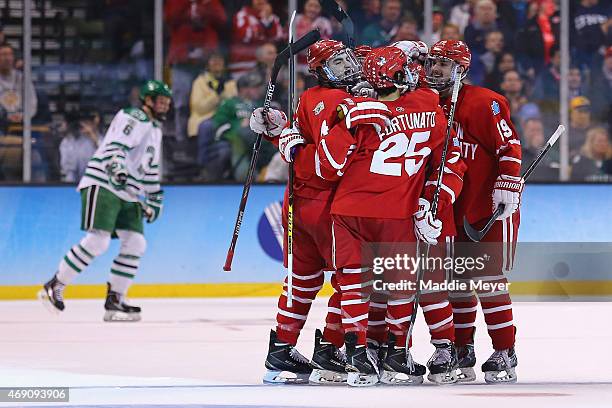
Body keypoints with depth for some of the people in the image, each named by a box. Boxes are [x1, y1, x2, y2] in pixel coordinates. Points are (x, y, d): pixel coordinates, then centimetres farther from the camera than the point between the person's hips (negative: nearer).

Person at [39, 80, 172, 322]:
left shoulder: (154, 129, 23)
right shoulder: (134, 118, -7)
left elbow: (151, 168, 32)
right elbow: (116, 146, -23)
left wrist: (154, 198, 30)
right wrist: (117, 168, -40)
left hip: (127, 193, 10)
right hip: (102, 185, -10)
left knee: (136, 243, -1)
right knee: (98, 240, -20)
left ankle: (114, 301, 3)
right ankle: (54, 287, -13)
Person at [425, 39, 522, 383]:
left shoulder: (483, 103, -14)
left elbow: (510, 147, -16)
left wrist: (507, 188, -20)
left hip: (491, 206, -7)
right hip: (453, 209, 7)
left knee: (489, 280, -8)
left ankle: (505, 355, -2)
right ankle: (463, 351, 19)